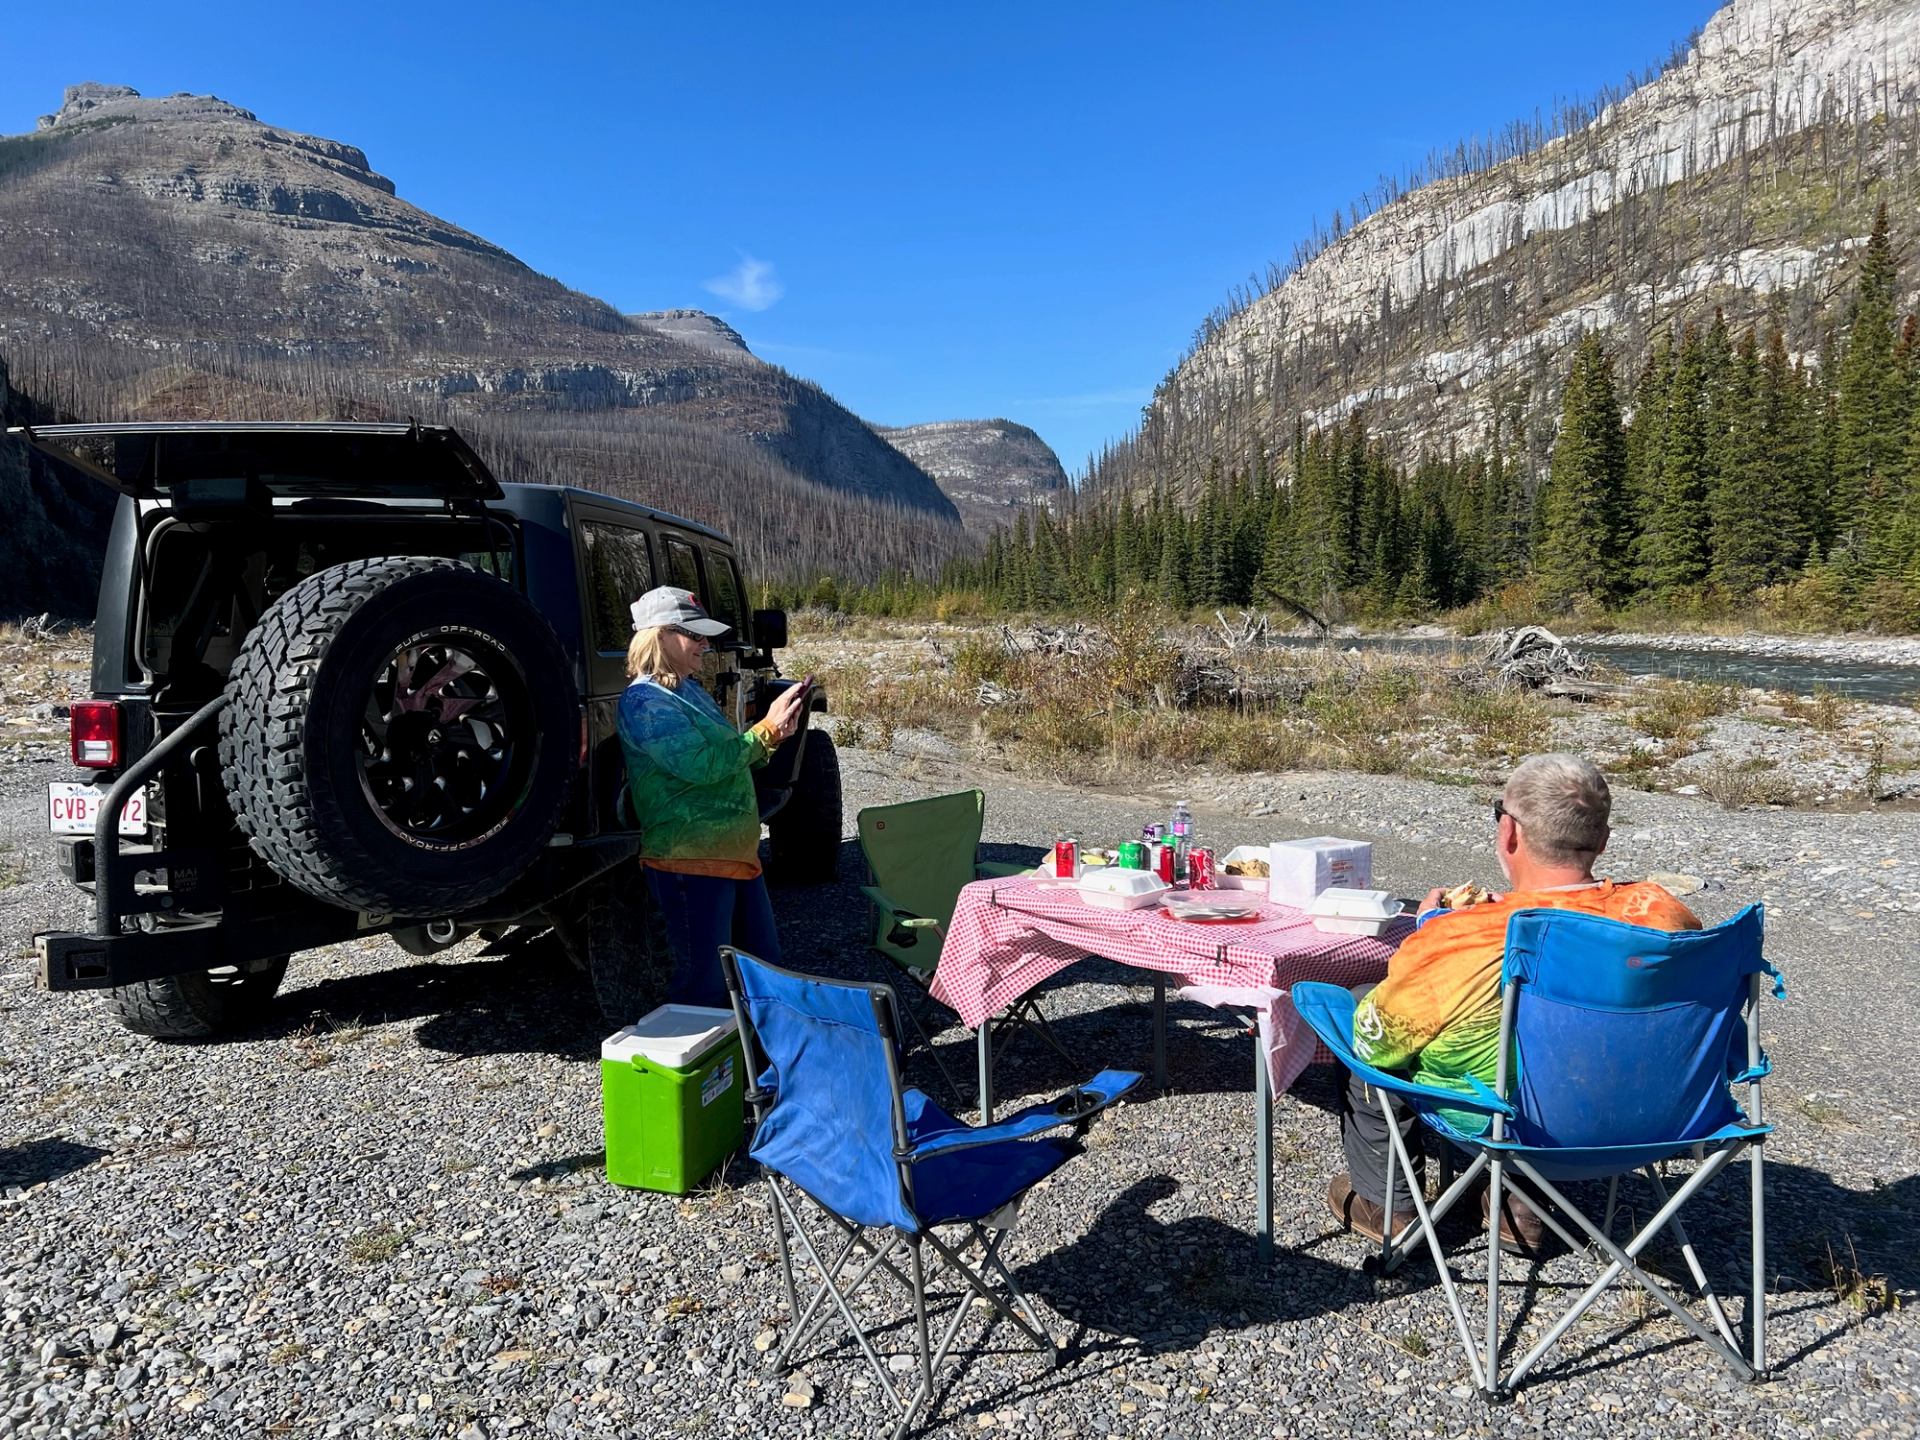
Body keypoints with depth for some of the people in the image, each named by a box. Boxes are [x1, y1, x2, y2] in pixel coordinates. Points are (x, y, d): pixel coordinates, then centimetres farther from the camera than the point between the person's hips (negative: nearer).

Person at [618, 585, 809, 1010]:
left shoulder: (692, 692, 13)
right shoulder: (643, 701, -15)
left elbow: (731, 757, 19)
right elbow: (703, 767, -24)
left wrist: (772, 731, 1)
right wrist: (766, 729, -17)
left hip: (738, 853, 9)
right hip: (690, 862, -9)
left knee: (766, 967, 18)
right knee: (704, 988, -1)